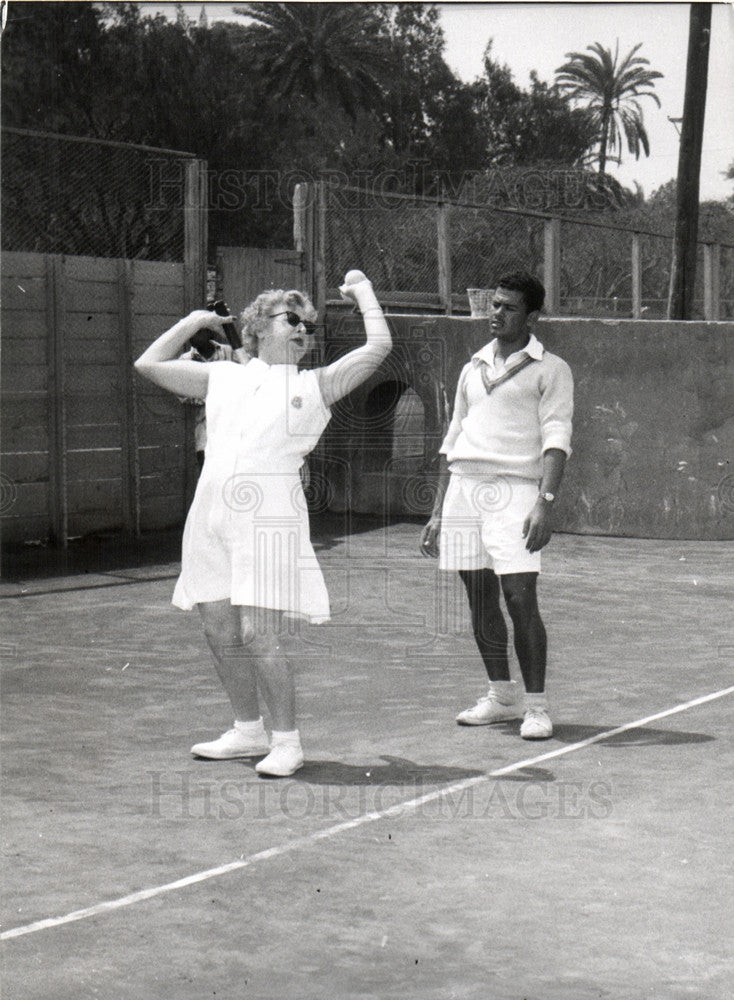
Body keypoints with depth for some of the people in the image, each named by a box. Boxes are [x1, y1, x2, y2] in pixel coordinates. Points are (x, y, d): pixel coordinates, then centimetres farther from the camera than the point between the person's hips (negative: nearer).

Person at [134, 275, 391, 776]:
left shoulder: (316, 386, 9)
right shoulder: (223, 378, 19)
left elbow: (379, 346, 3)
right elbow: (150, 364, 25)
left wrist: (363, 291, 16)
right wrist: (194, 321, 27)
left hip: (269, 519, -4)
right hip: (212, 516, 4)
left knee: (259, 634, -9)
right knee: (221, 633, 9)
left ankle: (287, 739, 4)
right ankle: (249, 730, 25)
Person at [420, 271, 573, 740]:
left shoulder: (551, 369, 3)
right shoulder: (473, 368, 20)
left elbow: (556, 440, -7)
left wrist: (546, 502, -20)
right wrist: (437, 513, 19)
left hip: (515, 489, -5)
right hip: (464, 487, 6)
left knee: (520, 597, -13)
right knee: (480, 600, 7)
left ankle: (537, 705, -4)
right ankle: (502, 696, 19)